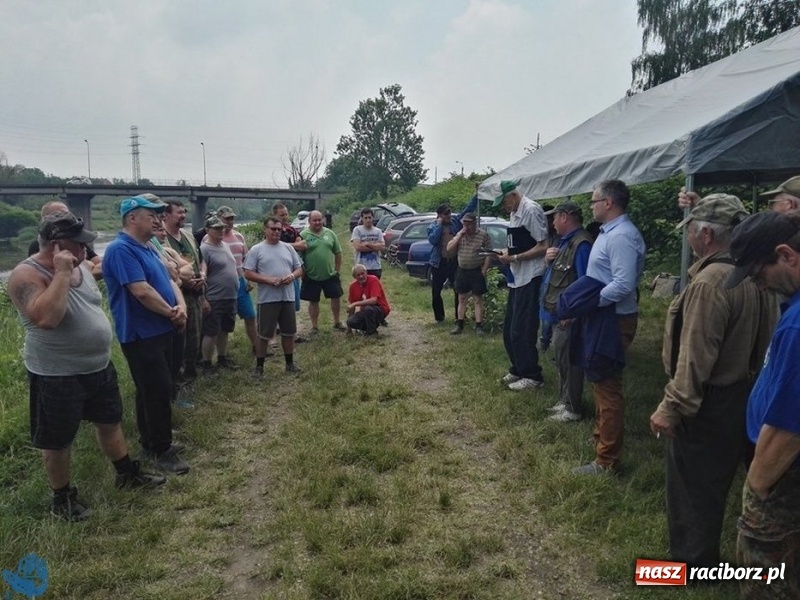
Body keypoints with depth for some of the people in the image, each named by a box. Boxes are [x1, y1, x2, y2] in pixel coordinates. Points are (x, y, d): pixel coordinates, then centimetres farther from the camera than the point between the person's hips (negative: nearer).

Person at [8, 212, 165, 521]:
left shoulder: (79, 266, 3)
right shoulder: (27, 275, -22)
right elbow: (46, 318, -37)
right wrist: (61, 274, -33)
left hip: (99, 367, 8)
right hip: (56, 377, -7)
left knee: (110, 422, 21)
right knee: (58, 441, 11)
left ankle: (127, 473, 40)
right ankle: (62, 496, 31)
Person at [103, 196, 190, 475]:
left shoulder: (148, 248, 13)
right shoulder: (121, 249, -19)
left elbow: (168, 280, 13)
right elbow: (142, 291, -26)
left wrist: (181, 305, -7)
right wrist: (172, 312, -12)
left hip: (159, 331, 10)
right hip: (141, 335, -10)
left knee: (153, 390, 17)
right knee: (159, 392, -5)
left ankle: (150, 443, 30)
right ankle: (161, 451, 8)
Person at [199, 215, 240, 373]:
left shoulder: (226, 246, 11)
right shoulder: (204, 249, -14)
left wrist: (239, 287, 19)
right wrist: (203, 299, -22)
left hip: (230, 298, 8)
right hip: (214, 299, -8)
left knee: (224, 330, 18)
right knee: (211, 333, 1)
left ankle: (222, 358, 31)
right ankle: (206, 363, 13)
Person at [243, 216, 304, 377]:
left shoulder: (288, 248, 10)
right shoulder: (256, 250, -3)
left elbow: (299, 268, 12)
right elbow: (248, 273, -7)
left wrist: (292, 276, -10)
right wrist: (268, 280, -18)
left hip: (288, 297, 4)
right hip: (267, 299, -4)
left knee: (289, 332, 13)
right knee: (264, 334, 3)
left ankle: (290, 363, 27)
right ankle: (259, 366, 14)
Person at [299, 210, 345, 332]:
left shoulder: (330, 233, 4)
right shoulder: (303, 235, -7)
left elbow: (338, 252, 10)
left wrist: (338, 269, 7)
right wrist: (303, 272, -8)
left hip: (330, 275, 3)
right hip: (312, 276, -3)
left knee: (336, 297, 8)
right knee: (313, 301, 8)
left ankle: (337, 322, 26)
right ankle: (315, 326, 20)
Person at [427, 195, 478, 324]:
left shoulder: (456, 220, 6)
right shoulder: (433, 227, 0)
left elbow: (469, 208, 3)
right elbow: (433, 240, -18)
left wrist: (477, 195, -8)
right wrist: (439, 224, -14)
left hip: (455, 262, 1)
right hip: (439, 263, -1)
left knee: (459, 290, 6)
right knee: (436, 291, 5)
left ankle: (459, 316, 18)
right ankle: (439, 317, 19)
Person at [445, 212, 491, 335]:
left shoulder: (483, 235, -7)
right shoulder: (459, 234, 7)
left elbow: (488, 255, -7)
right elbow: (449, 248, -2)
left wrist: (483, 272, -12)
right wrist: (459, 235, -11)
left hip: (477, 271, -4)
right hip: (462, 271, 4)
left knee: (478, 299, 1)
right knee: (461, 299, 9)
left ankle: (479, 326, 4)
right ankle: (459, 324, 15)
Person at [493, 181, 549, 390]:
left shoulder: (531, 210, -15)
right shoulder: (515, 213, 14)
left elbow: (543, 247, -18)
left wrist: (514, 258, -18)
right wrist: (507, 253, 2)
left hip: (530, 279, -10)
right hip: (517, 279, 10)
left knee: (522, 331, -4)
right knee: (509, 330, 15)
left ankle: (532, 376, 9)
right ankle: (518, 370, 28)